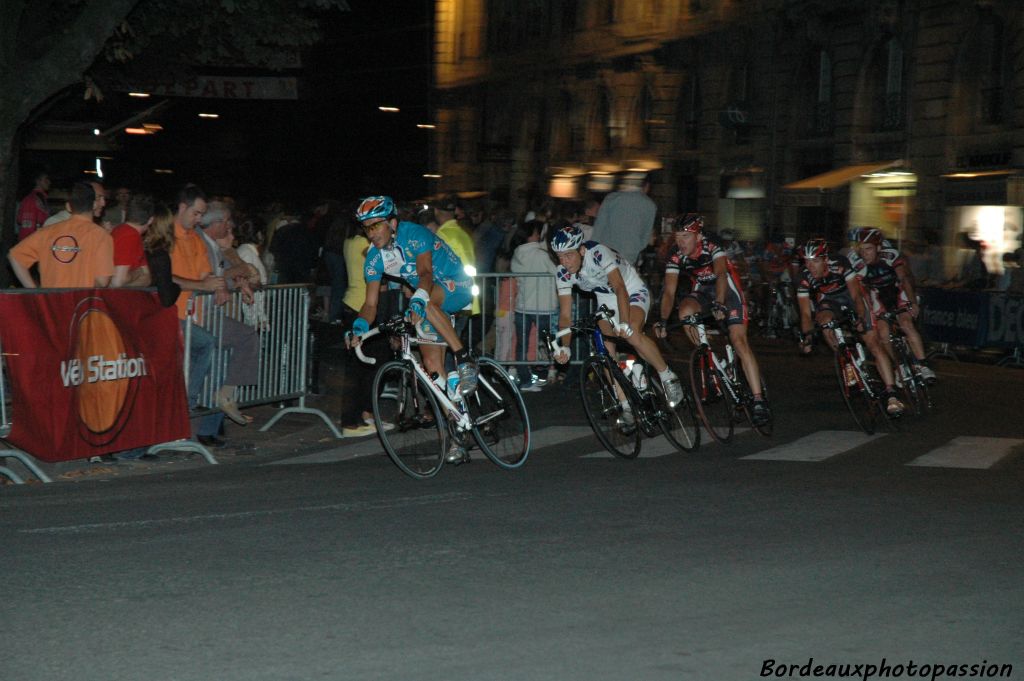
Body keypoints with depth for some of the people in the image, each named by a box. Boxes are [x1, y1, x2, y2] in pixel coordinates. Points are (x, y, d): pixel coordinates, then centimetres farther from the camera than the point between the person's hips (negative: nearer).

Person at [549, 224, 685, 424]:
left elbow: (620, 288, -43)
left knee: (632, 334, -33)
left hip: (633, 293, -6)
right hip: (607, 301, 6)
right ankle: (627, 407, 1)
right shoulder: (563, 274, -17)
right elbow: (565, 314, -16)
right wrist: (564, 347, -32)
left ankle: (669, 377, -15)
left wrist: (624, 323, -57)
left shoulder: (599, 254, -33)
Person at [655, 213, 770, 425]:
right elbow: (669, 291, -19)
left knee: (739, 341, -18)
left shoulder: (712, 247, -27)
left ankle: (759, 401, -20)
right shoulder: (675, 256, -16)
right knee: (685, 312, -29)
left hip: (727, 290, -4)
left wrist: (719, 304, -57)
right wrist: (662, 320, -32)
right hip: (703, 291, 4)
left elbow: (721, 275, -41)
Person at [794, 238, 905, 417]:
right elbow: (806, 313, -23)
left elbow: (856, 295, -29)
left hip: (851, 296, -2)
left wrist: (860, 318, -45)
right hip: (828, 302, 2)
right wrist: (806, 336, -40)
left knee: (874, 343, -15)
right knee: (824, 321, -33)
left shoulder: (840, 265, -30)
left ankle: (891, 394, -20)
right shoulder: (805, 278, -24)